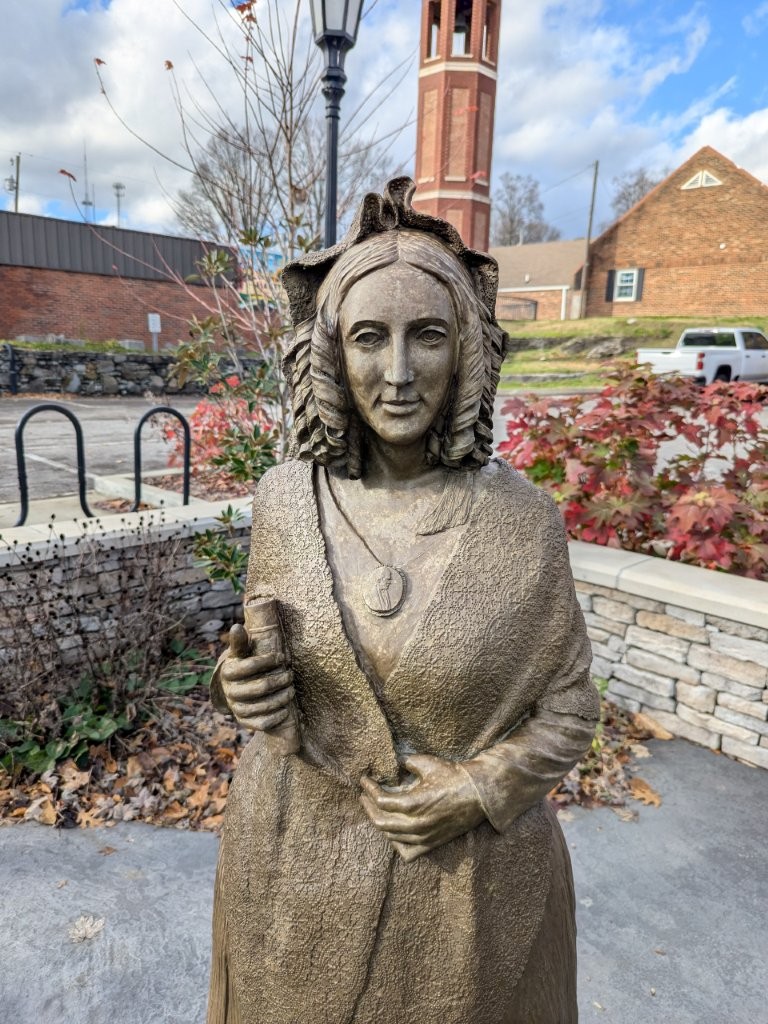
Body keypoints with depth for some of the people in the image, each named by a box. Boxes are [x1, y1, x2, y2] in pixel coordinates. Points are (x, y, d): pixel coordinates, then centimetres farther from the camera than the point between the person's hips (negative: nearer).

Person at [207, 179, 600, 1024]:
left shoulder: (521, 520, -16)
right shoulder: (286, 498, -11)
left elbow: (567, 707, -4)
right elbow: (263, 660, 4)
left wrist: (480, 790, -17)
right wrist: (244, 685, -16)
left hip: (469, 875, -1)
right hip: (296, 864, 2)